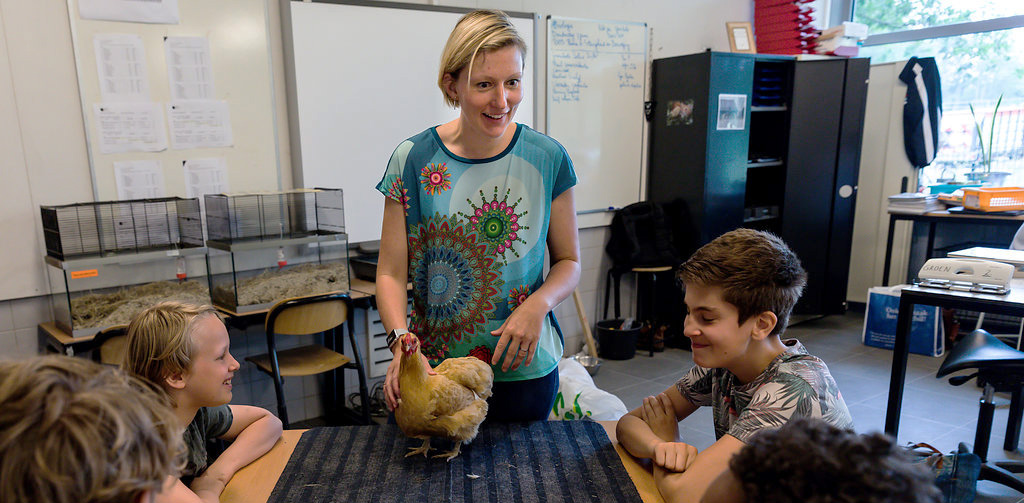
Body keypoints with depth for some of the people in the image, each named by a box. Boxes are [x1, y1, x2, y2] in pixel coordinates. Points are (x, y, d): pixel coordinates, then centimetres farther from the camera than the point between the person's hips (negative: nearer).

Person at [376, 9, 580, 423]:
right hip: (433, 369, 0)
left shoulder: (548, 159, -6)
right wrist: (402, 340, -22)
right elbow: (391, 274, -5)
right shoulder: (413, 161, -8)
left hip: (525, 367, 1)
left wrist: (538, 304, -16)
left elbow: (568, 261, 3)